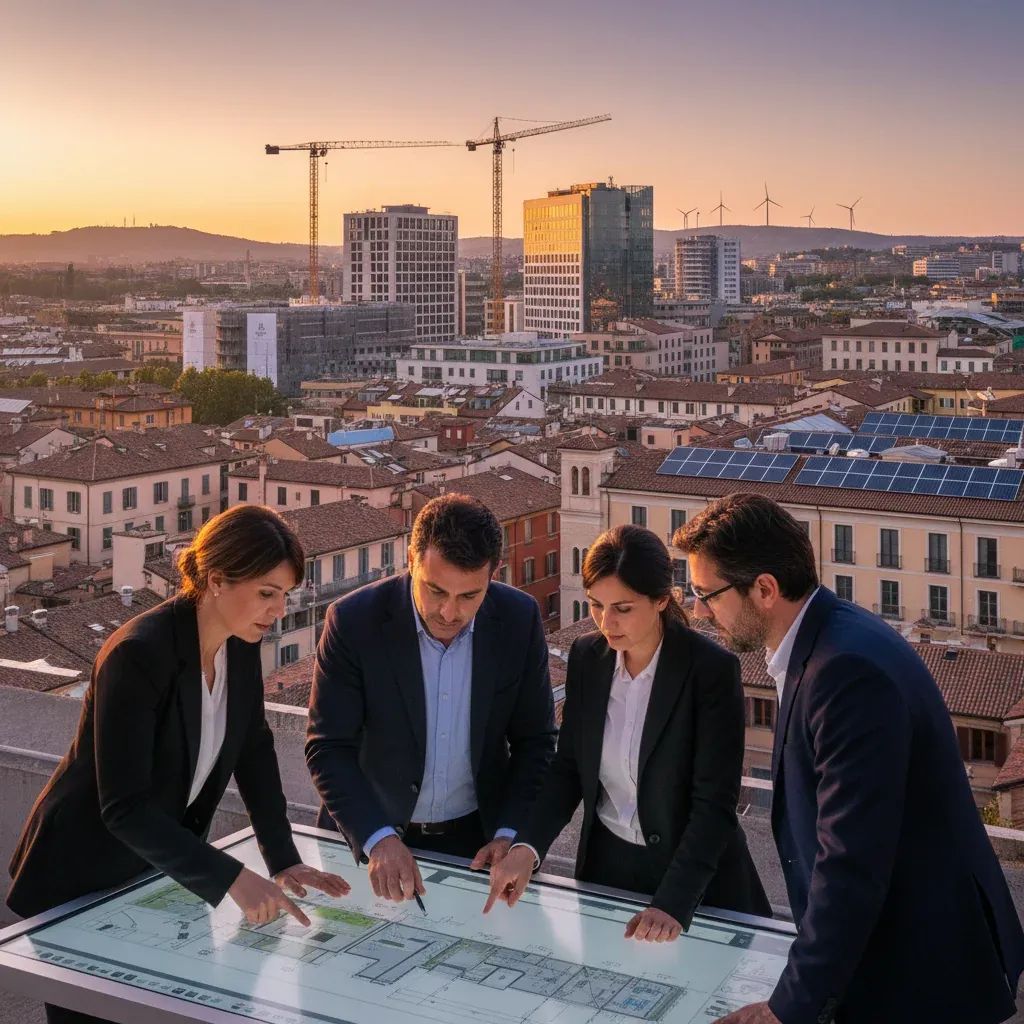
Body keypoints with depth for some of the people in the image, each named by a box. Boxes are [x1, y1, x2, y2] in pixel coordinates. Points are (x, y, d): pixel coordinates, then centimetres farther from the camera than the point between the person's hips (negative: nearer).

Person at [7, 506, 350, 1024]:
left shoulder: (241, 643, -6)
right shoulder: (138, 654, -29)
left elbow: (254, 752, 2)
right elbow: (123, 807, -33)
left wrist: (283, 860, -7)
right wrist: (230, 878, -38)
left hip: (160, 864, 7)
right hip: (81, 876, -7)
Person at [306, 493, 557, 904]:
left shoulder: (519, 619, -9)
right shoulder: (354, 621, -16)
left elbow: (534, 741, 0)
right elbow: (329, 748, -15)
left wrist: (509, 834, -10)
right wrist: (379, 839, -28)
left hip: (476, 839, 1)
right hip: (369, 841, -1)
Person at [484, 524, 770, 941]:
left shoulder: (711, 668, -20)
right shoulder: (586, 656, -5)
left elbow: (715, 802, -21)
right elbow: (568, 768, 1)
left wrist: (673, 903, -30)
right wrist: (527, 847, -14)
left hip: (694, 876, -4)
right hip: (605, 864, 4)